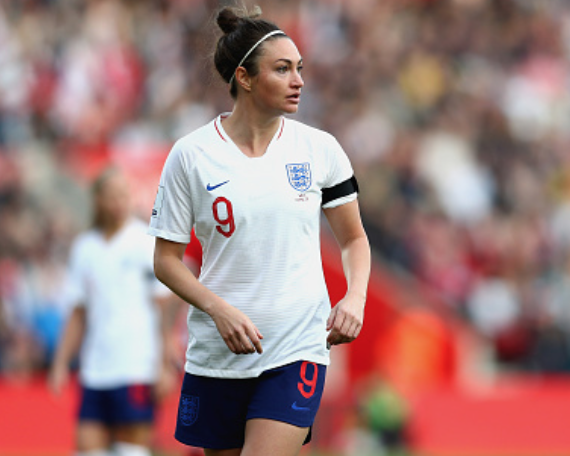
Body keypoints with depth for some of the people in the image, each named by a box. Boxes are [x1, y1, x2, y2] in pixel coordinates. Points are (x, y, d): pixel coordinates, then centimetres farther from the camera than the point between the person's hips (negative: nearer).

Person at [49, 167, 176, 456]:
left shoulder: (146, 243, -2)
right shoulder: (84, 247, 12)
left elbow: (165, 308, -3)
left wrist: (165, 365, -8)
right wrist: (60, 364, 12)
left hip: (136, 366, -5)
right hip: (94, 370, 5)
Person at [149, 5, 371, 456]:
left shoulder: (320, 148, 2)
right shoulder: (191, 155, -3)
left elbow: (354, 238, 12)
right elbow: (166, 259, 1)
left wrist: (354, 298, -7)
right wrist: (219, 309, -16)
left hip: (297, 351, -1)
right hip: (217, 352, 1)